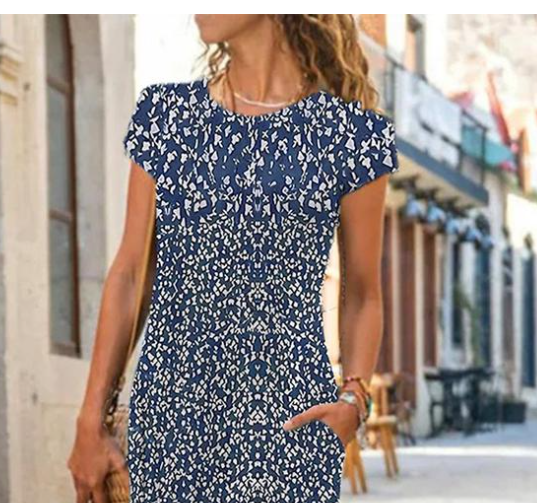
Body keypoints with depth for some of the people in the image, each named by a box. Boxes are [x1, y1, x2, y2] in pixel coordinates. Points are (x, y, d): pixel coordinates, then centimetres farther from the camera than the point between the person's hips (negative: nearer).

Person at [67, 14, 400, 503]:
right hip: (167, 407, 2)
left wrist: (353, 398, -10)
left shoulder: (353, 132, -1)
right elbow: (129, 272, 7)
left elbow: (363, 293, 6)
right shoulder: (164, 111, 6)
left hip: (285, 413, -2)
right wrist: (91, 421, 5)